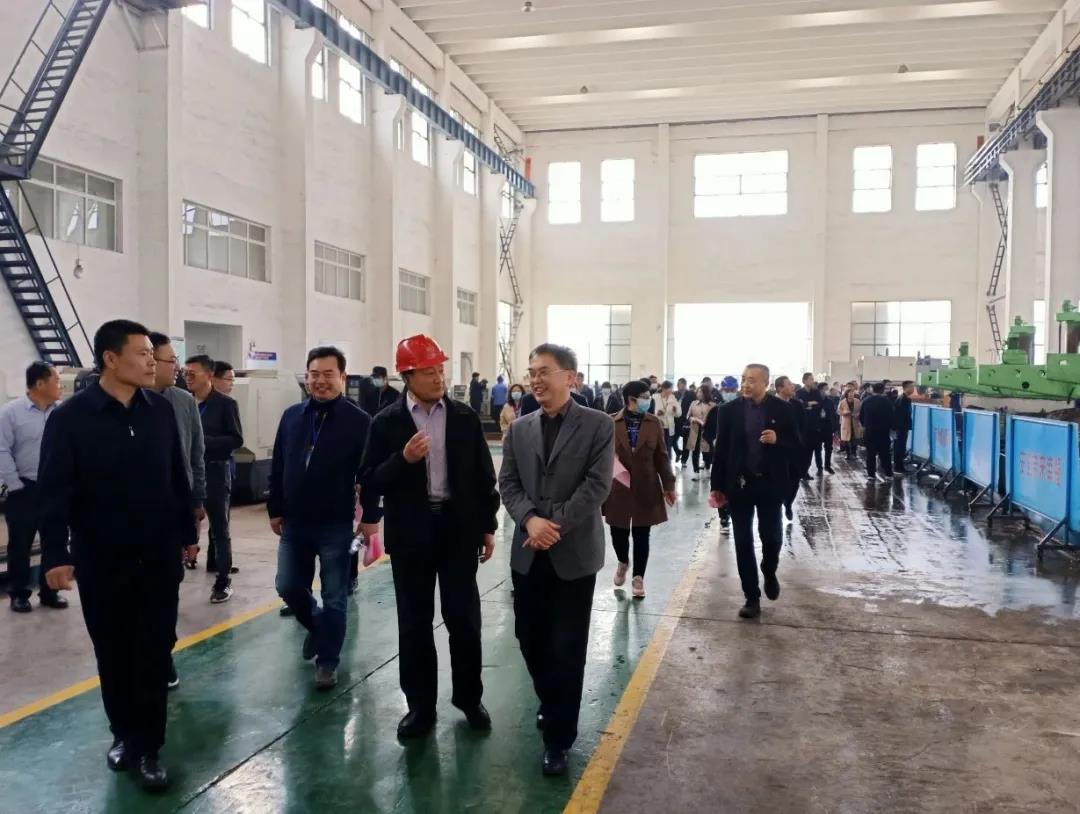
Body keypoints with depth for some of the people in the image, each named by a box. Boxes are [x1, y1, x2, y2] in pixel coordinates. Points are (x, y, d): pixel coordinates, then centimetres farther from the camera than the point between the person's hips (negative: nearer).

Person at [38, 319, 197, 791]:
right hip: (100, 561, -2)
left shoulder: (160, 409, 0)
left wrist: (187, 533, 10)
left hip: (159, 556, 2)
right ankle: (123, 734, 33)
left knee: (154, 653, 4)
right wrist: (55, 555, -13)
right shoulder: (70, 417, -10)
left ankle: (148, 748, 15)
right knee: (114, 655, 14)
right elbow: (55, 491, -9)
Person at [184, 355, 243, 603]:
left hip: (215, 473, -3)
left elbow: (236, 439, -8)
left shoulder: (225, 404, -4)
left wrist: (204, 440, -18)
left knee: (220, 530, 5)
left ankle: (223, 582, 13)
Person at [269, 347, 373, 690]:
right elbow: (277, 467, 9)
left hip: (335, 526, -4)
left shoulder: (359, 421, -9)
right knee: (288, 587, 12)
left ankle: (327, 662, 20)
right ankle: (316, 625, 41)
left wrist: (371, 516, -10)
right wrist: (275, 509, 9)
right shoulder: (292, 416, 4)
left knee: (334, 598, 5)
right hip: (294, 523, 4)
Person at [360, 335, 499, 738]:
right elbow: (369, 484, -6)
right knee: (414, 622, 8)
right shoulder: (386, 423, -3)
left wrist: (488, 526, 5)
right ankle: (420, 704, 23)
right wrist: (402, 459, -22)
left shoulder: (465, 418, 2)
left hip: (459, 528, 1)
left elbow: (483, 475, 7)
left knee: (464, 618, 8)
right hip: (410, 533, -1)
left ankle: (469, 697, 26)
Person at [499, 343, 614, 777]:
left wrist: (556, 526, -17)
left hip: (574, 552, -4)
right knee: (531, 639, 12)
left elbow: (597, 485, -11)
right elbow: (508, 484, 4)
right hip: (528, 553, 4)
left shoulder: (598, 425, -4)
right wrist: (531, 519, -15)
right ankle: (551, 704, 38)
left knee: (567, 648, 2)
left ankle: (558, 737, 17)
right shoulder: (518, 429, 8)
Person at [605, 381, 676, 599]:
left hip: (646, 488, 1)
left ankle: (638, 578, 19)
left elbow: (662, 456, 3)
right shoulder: (611, 423, -5)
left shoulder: (655, 423, 1)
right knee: (618, 532, 6)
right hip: (618, 487, -1)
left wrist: (668, 484, 1)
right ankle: (623, 563, 38)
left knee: (641, 535, 4)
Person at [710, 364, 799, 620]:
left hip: (770, 484, 0)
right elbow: (721, 450, 0)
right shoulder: (730, 410, -2)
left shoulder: (781, 409, -2)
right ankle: (752, 598, 13)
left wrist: (777, 441, -21)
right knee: (743, 542, 3)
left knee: (772, 536, 6)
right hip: (740, 484, 0)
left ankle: (769, 573, 39)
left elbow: (795, 445, 1)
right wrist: (717, 486, -2)